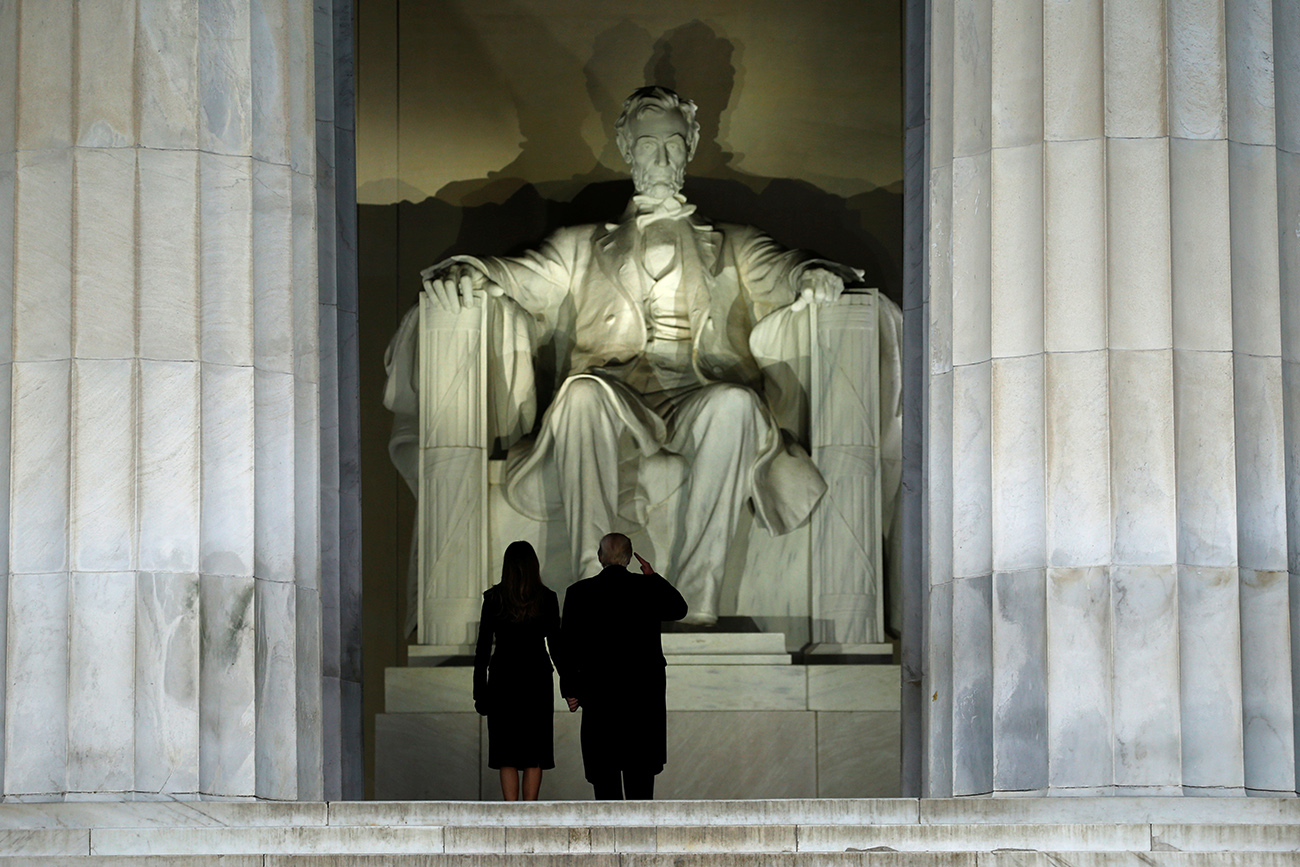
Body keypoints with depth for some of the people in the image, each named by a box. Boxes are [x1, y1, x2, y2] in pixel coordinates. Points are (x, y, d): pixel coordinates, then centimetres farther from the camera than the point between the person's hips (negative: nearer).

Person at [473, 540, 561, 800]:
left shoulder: (494, 598, -3)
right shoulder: (547, 598, -3)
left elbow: (483, 647, -1)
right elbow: (555, 644, 0)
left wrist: (479, 691, 4)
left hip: (503, 677, 0)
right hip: (537, 677, 0)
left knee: (507, 756, 4)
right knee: (534, 751, 6)